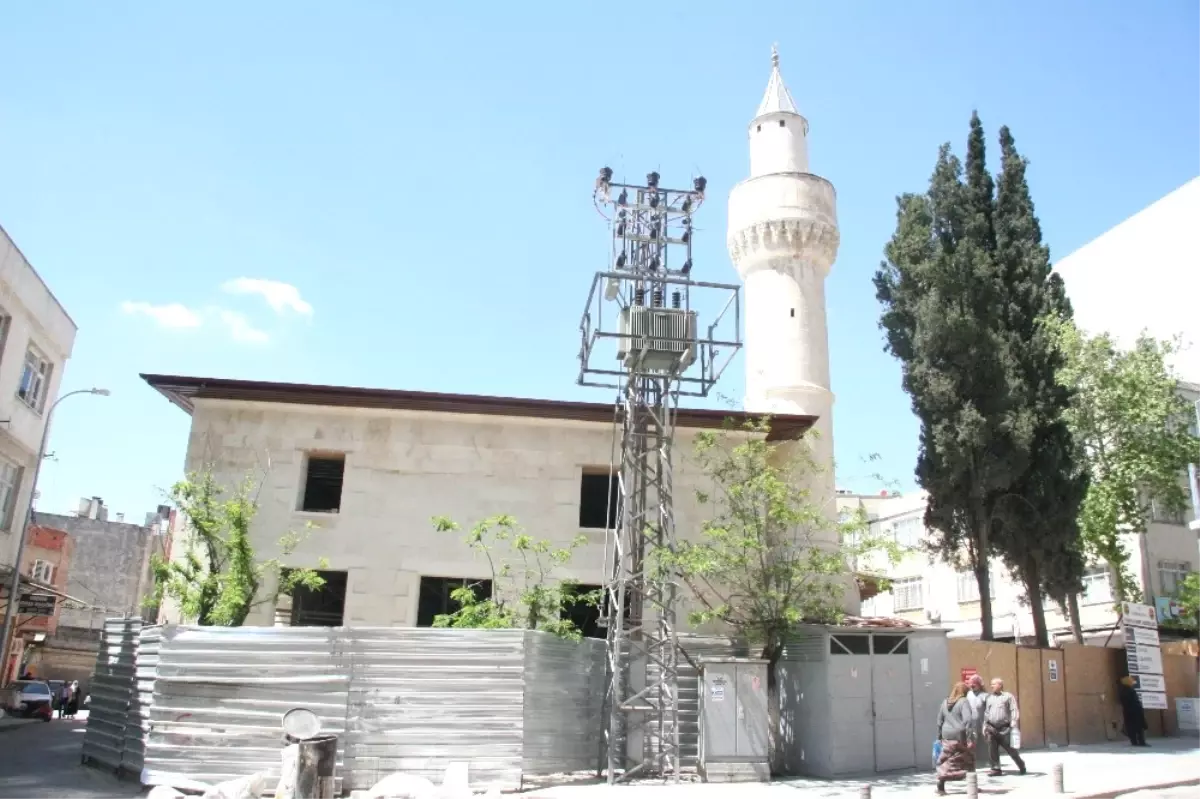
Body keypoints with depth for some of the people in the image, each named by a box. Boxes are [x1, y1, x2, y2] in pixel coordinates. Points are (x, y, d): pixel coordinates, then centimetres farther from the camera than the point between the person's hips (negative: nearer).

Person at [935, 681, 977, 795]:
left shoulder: (945, 702, 11)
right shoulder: (963, 701, -6)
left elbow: (939, 721, 14)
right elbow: (967, 720, -20)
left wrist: (939, 737, 20)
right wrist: (970, 737, -21)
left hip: (947, 736, 4)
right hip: (961, 735, -4)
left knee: (946, 762, 7)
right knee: (968, 761, 12)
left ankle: (941, 786, -1)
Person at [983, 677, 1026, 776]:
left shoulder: (1008, 696, 3)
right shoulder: (988, 698, 16)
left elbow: (1014, 711, -4)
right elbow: (986, 713, 18)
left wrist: (1014, 725, -14)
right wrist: (984, 726, 12)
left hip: (1005, 729, -4)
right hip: (991, 728, 4)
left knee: (1010, 749, 3)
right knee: (992, 749, -1)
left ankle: (1021, 765, 25)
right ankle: (996, 768, 7)